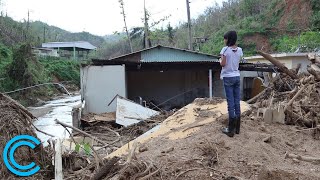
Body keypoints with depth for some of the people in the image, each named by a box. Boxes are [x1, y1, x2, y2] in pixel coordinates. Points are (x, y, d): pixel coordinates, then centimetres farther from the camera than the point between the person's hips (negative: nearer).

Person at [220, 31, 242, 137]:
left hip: (228, 77, -5)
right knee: (237, 102, 9)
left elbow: (223, 64, -12)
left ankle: (231, 130, 2)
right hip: (237, 76, 5)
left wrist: (220, 61, 8)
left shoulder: (225, 49, -10)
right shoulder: (239, 50, 5)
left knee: (231, 103, -4)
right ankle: (237, 128, 17)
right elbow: (238, 62, 8)